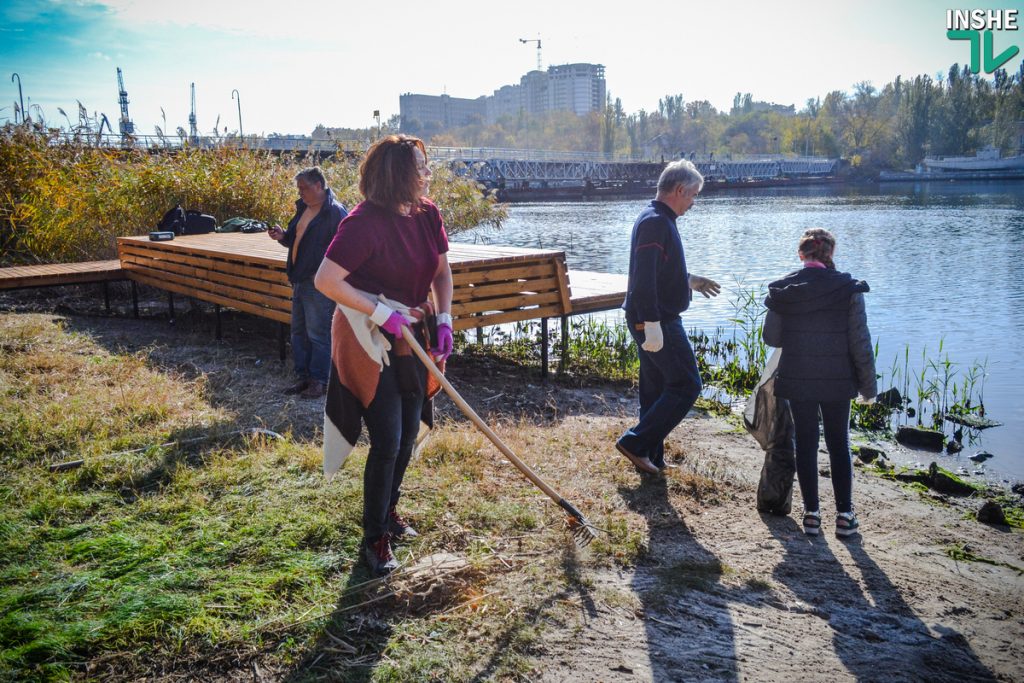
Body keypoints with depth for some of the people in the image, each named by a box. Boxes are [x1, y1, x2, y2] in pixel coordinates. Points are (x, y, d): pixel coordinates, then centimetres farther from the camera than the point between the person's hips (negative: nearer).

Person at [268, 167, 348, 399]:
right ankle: (303, 377, 24)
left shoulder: (335, 212, -13)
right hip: (300, 280, 9)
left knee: (318, 334, -2)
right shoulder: (303, 208, 14)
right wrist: (283, 237, 5)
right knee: (298, 332, 14)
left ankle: (319, 381, 7)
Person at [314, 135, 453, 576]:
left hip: (410, 339, 7)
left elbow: (441, 271, 11)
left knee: (408, 434, 16)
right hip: (369, 342, -7)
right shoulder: (365, 223, -22)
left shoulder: (427, 214, 0)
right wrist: (382, 314, -24)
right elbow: (326, 280, -25)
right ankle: (375, 537, 14)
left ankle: (388, 510, 39)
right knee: (386, 443, -6)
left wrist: (444, 321, -2)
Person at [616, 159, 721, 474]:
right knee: (686, 385, -4)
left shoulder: (658, 219, 15)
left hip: (653, 321, 11)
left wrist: (690, 281, 31)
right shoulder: (655, 222, -18)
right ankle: (635, 443, -2)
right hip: (657, 322, -11)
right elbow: (644, 279, -26)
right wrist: (652, 325, -28)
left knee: (656, 389, 14)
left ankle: (651, 458, 22)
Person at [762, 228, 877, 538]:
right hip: (837, 381, 0)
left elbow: (771, 337, 0)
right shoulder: (849, 289, -9)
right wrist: (868, 385, 3)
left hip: (797, 381, 1)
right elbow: (860, 342, -7)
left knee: (806, 444, 11)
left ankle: (812, 513, 15)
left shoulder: (782, 289, -6)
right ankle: (844, 515, 16)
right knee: (839, 445, 13)